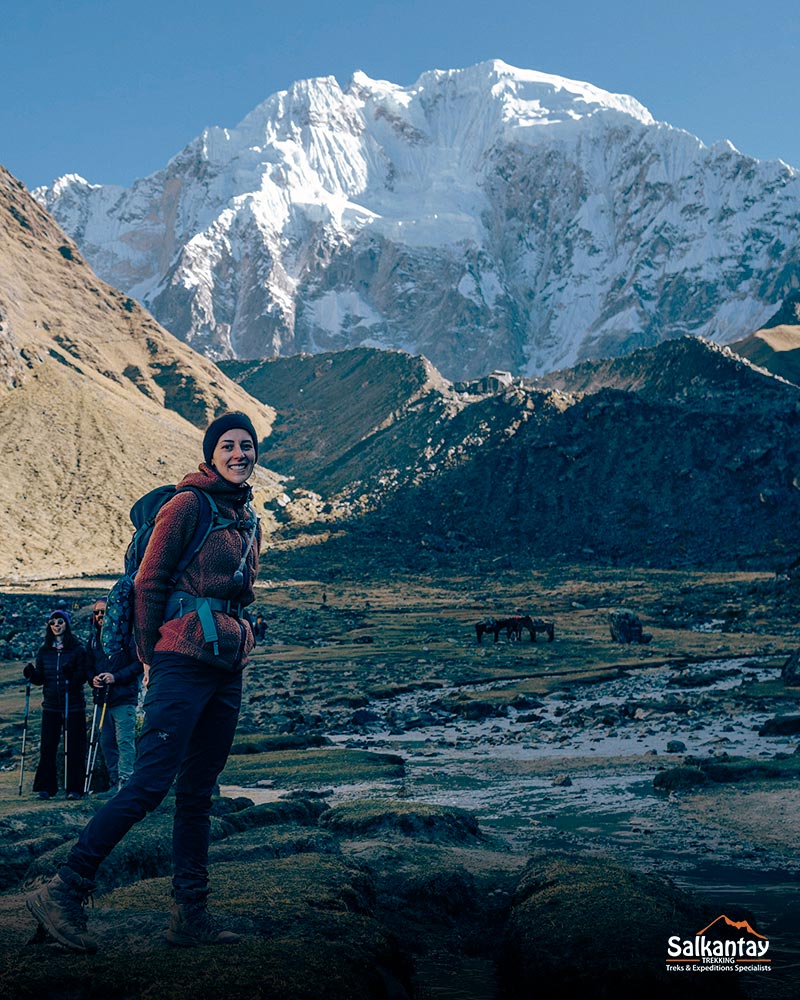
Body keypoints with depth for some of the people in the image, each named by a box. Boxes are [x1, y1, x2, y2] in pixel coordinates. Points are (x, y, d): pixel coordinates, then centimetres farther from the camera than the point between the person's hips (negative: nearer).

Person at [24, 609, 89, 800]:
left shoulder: (78, 649, 1)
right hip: (51, 706, 3)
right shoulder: (44, 650, 12)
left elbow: (83, 676, -4)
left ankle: (74, 788, 4)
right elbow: (40, 678, 11)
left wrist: (72, 674, -24)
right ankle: (45, 787, 9)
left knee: (74, 748, -2)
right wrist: (31, 674, -10)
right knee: (47, 747, 1)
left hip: (74, 706, -3)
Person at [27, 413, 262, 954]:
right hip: (183, 664, -7)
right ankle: (63, 892, -1)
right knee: (150, 785, -12)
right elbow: (148, 583, -5)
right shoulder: (188, 505, -6)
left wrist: (236, 649, 17)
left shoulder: (249, 521, 17)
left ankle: (191, 915, 14)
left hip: (227, 672, 8)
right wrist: (151, 657, -1)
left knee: (198, 793, 9)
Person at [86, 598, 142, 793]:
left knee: (125, 740, -11)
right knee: (106, 742, 9)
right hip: (102, 698, 7)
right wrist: (93, 678, 0)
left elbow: (139, 663, -10)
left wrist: (116, 677, -17)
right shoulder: (93, 638, 15)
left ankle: (125, 780, -11)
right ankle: (114, 783, 17)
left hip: (124, 698, -7)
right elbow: (89, 666, 21)